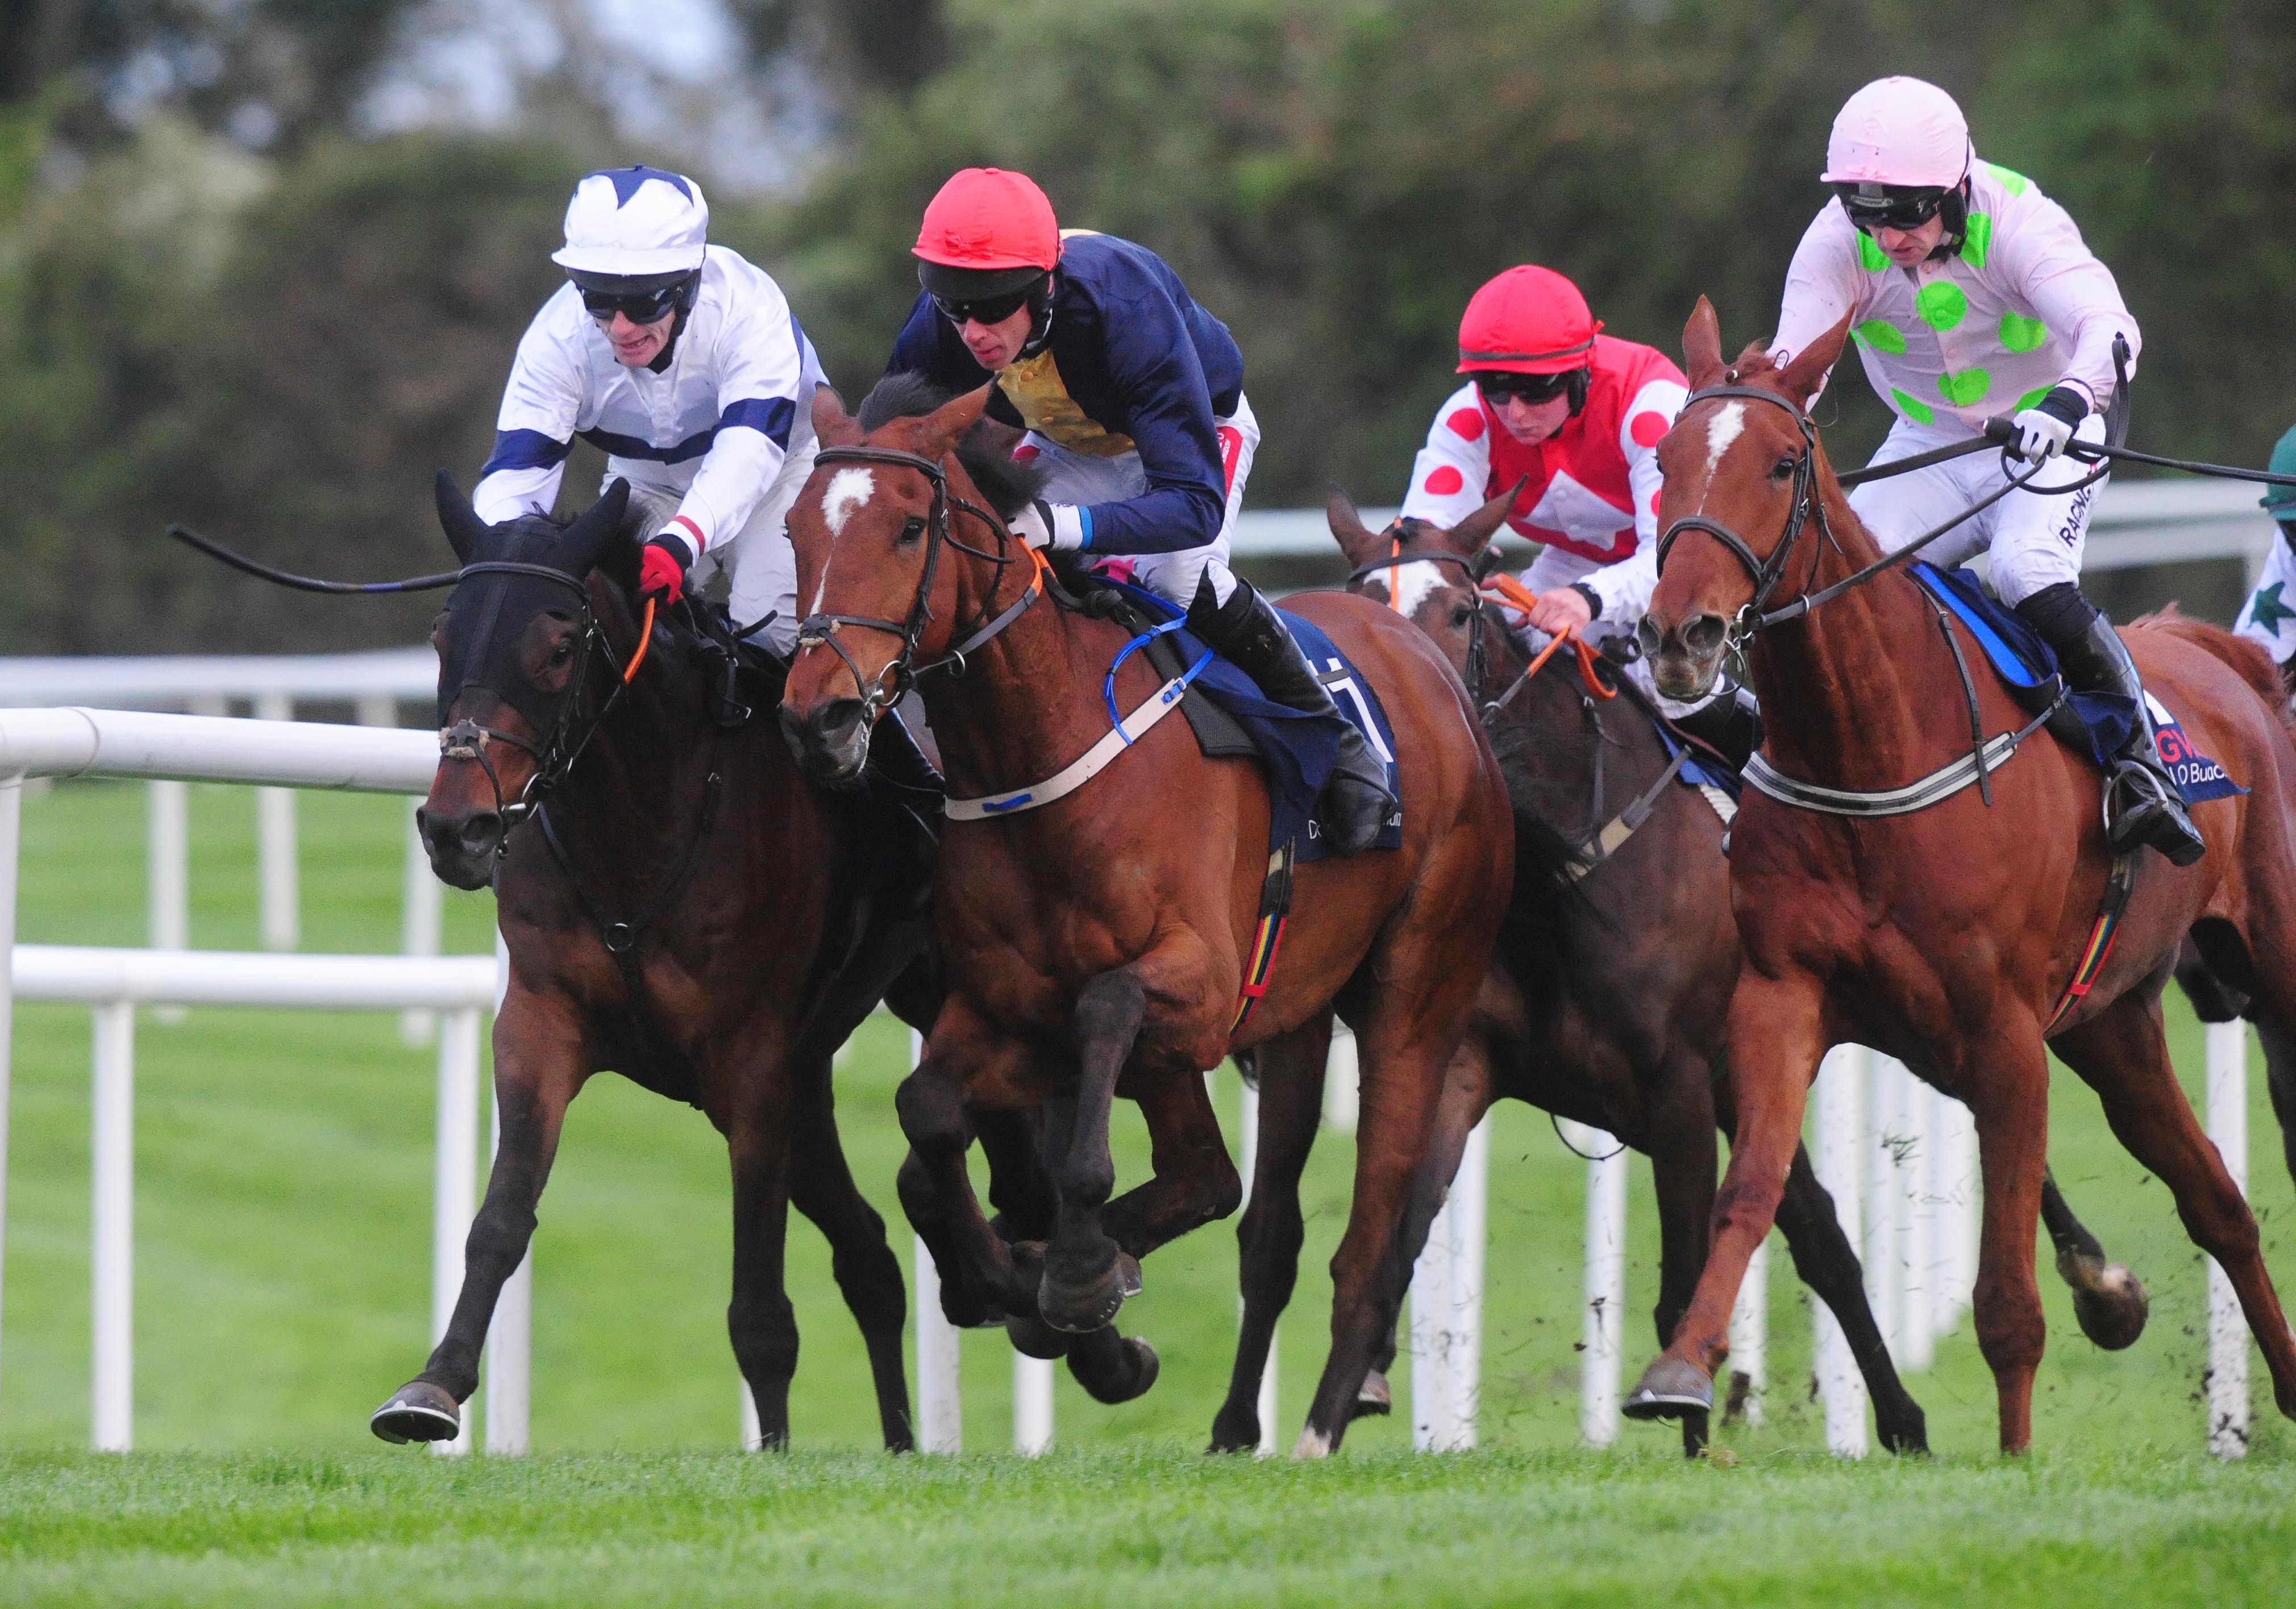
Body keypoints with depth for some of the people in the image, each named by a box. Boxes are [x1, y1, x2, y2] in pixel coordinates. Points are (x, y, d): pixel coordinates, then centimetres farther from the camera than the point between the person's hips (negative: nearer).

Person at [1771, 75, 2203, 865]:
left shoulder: (2018, 223, -28)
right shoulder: (1838, 245, -18)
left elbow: (2108, 327, -42)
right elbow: (1790, 363, -29)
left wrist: (2068, 400, -63)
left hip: (2046, 436, -4)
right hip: (1929, 446, 4)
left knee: (2030, 579, -30)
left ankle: (2143, 760, -20)